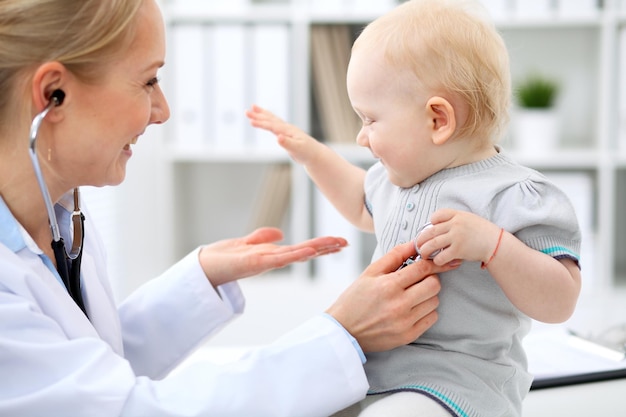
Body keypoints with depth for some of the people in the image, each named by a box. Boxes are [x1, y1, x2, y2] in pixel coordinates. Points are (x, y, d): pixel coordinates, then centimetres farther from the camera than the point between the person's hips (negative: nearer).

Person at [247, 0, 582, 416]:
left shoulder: (515, 196, -17)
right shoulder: (401, 175, 9)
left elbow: (559, 303, -22)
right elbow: (365, 203, 34)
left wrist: (490, 243, -35)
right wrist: (311, 152, 27)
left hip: (454, 383, -8)